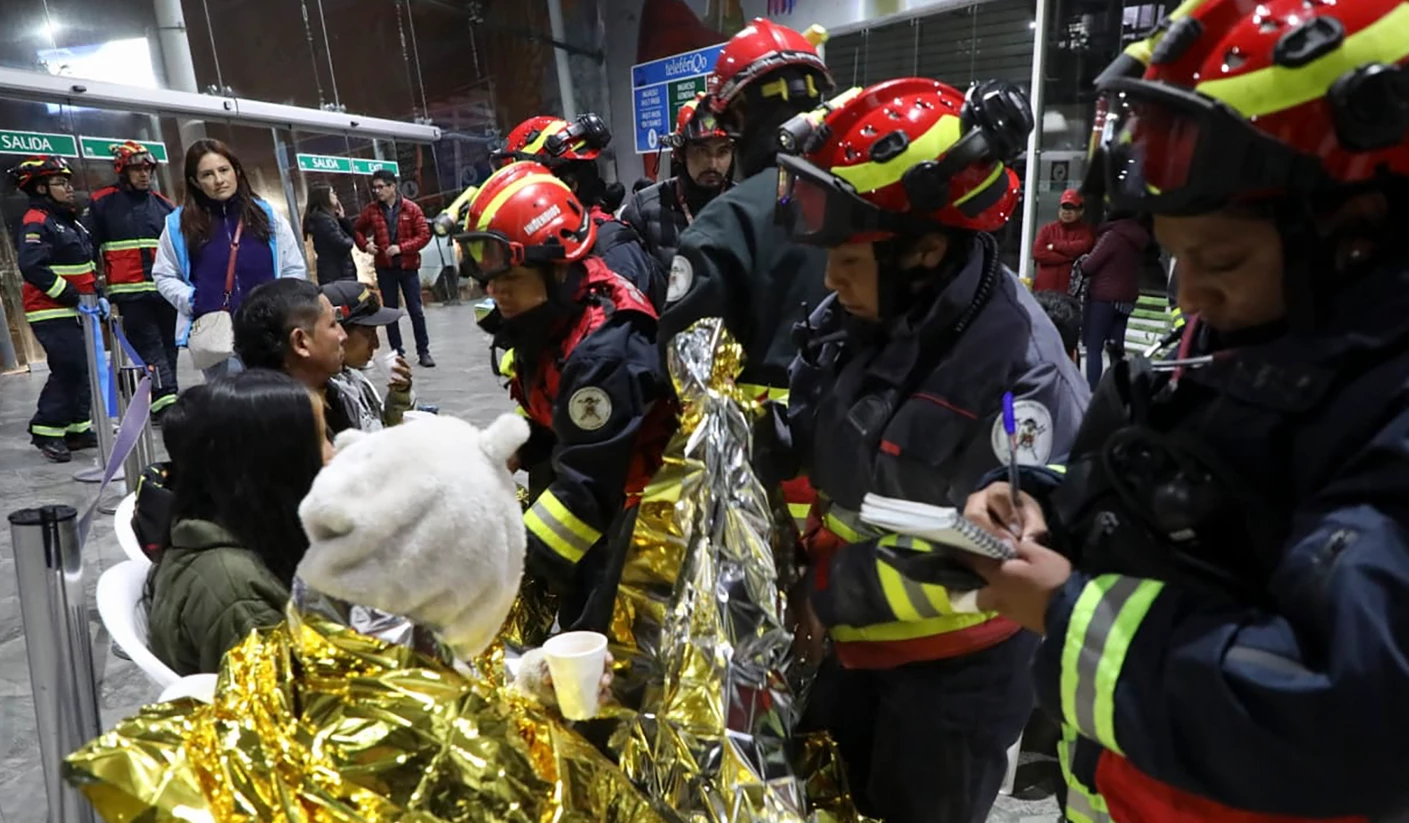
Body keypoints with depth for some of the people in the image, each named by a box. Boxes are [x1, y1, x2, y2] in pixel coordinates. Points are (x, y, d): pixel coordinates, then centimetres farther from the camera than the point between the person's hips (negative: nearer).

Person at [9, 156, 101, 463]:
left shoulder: (70, 221, 17)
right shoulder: (36, 223, -12)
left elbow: (85, 265, 23)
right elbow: (32, 267, -23)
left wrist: (98, 294, 12)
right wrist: (71, 295, -22)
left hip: (76, 311, 9)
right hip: (52, 314, -9)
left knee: (83, 369, 10)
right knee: (69, 369, -13)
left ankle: (77, 428, 18)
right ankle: (46, 431, -3)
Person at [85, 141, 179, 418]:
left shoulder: (163, 204, 12)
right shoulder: (102, 202, 2)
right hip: (130, 292, -4)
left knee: (167, 346, 8)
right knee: (148, 347, -10)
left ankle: (165, 401, 17)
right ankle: (165, 402, -18)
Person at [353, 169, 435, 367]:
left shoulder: (411, 209, -4)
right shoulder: (371, 210, 3)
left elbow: (424, 235, -7)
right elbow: (358, 230, 15)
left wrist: (401, 247, -17)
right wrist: (365, 244, -5)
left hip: (408, 266, -2)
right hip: (385, 268, 2)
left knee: (416, 310, 2)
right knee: (391, 311, 8)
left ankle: (423, 351, 10)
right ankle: (397, 352, 16)